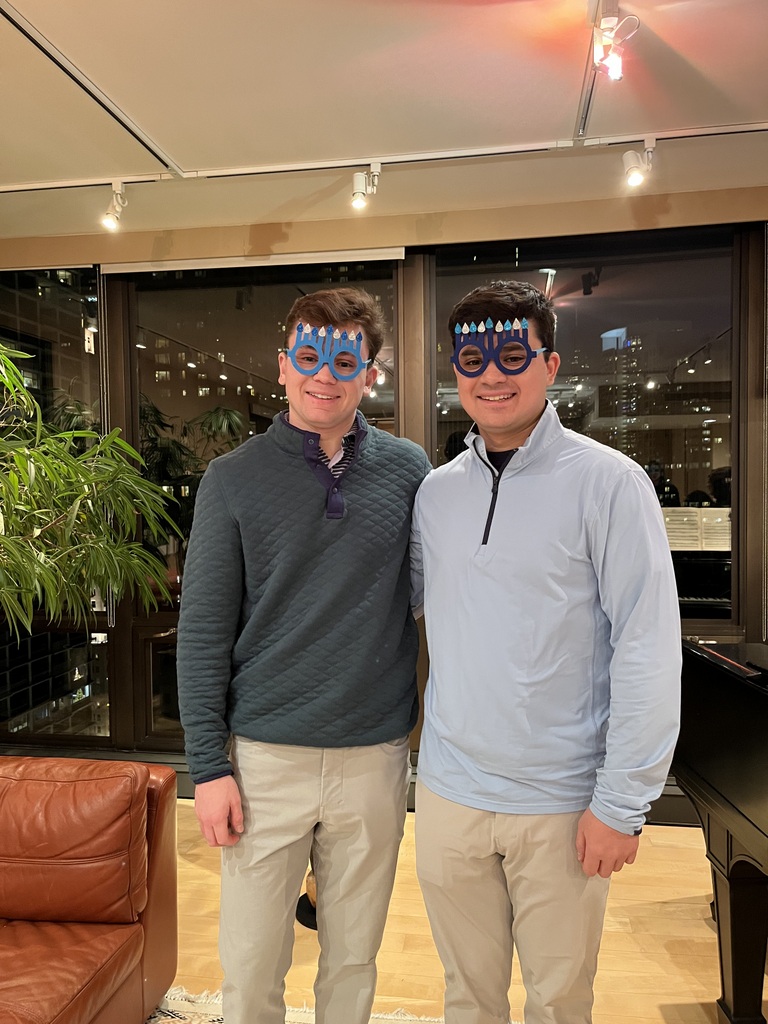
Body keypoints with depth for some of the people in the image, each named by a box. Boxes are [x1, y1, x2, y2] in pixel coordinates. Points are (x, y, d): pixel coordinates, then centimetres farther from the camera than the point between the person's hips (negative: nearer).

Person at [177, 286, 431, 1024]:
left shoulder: (407, 470, -1)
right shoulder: (233, 478, -4)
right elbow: (203, 630, -4)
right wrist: (208, 766, -5)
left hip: (375, 756, 2)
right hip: (266, 756, -1)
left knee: (353, 959, 20)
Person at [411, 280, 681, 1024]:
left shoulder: (607, 482, -11)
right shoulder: (435, 490, 2)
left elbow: (648, 650, -12)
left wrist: (622, 802, -12)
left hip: (562, 804, -3)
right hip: (449, 791, 4)